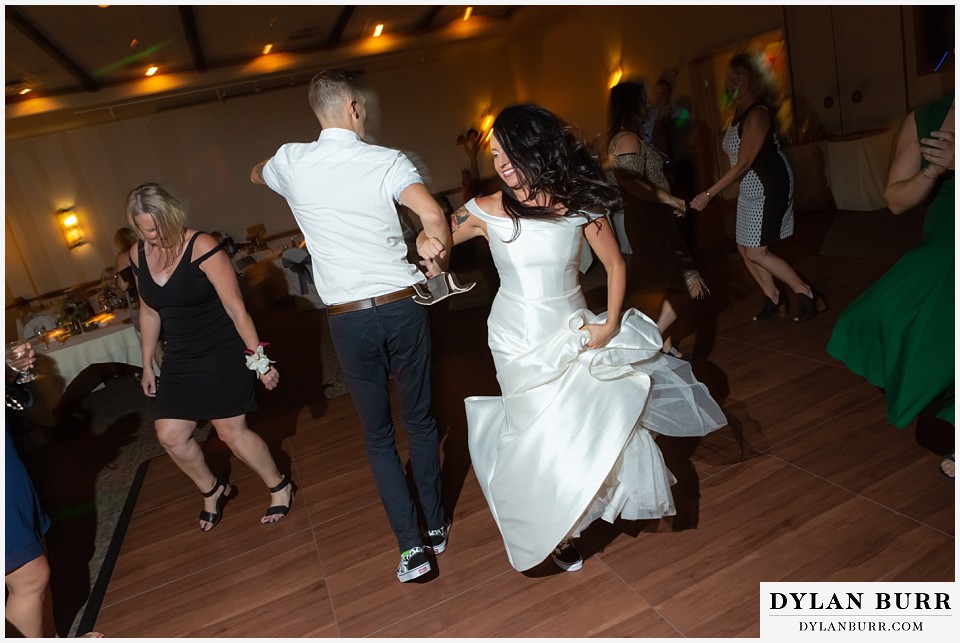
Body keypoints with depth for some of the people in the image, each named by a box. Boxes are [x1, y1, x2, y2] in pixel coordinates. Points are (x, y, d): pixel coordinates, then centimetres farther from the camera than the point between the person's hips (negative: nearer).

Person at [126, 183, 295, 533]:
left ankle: (280, 487, 17)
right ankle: (213, 490, 31)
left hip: (224, 352, -6)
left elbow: (236, 307, -19)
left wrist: (259, 358, -19)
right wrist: (147, 365, 18)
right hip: (181, 359, 6)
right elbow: (149, 311, 14)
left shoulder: (202, 247, -18)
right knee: (170, 435, 3)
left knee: (231, 430, -8)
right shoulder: (138, 256, 2)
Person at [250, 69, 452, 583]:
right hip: (403, 305, 0)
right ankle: (436, 525, 30)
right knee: (419, 418, 18)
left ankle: (410, 544, 11)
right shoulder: (386, 161, -7)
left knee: (377, 434, 14)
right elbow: (434, 218, -23)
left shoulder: (291, 162, 1)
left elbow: (256, 175, 27)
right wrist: (437, 270, -7)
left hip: (348, 319, 1)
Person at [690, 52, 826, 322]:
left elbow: (743, 164, -23)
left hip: (769, 186, -9)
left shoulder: (757, 113, -20)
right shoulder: (740, 112, 8)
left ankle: (806, 293, 7)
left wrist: (708, 194, -22)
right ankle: (773, 299, 24)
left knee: (756, 252, -8)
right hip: (751, 188, 9)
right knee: (745, 248, 10)